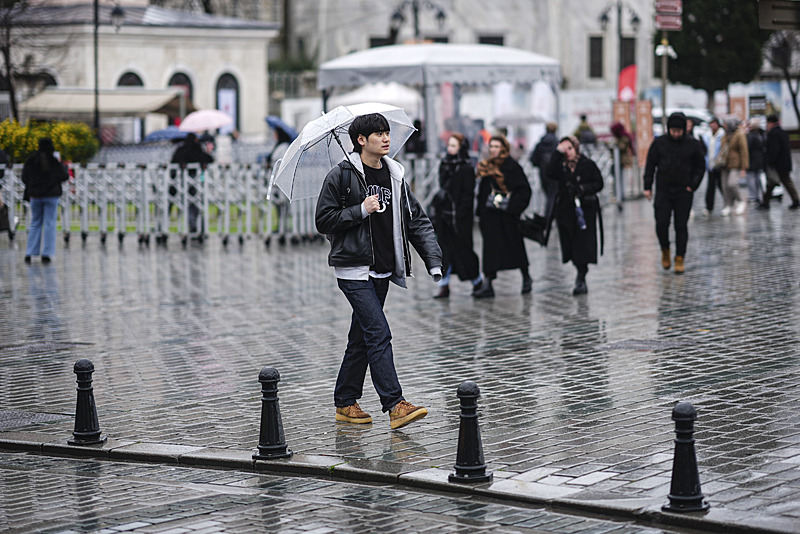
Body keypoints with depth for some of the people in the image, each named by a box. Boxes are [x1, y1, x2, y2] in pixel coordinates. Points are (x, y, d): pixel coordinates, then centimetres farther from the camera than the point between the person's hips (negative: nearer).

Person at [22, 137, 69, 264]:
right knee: (50, 224, 3)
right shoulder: (54, 161, -10)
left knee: (35, 223, 12)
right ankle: (46, 254, -2)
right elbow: (65, 176, -6)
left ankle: (29, 253, 4)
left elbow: (25, 178, 0)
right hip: (51, 195, -2)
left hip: (35, 195, 3)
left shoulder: (31, 160, -2)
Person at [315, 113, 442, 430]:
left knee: (362, 338, 12)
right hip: (353, 269, -6)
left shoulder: (394, 176, 10)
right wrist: (361, 210, -17)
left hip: (382, 269, 6)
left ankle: (345, 403, 22)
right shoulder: (341, 176, -6)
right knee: (378, 333, -14)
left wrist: (433, 260, -1)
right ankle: (395, 405, -17)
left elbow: (416, 220, 9)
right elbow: (323, 221, -6)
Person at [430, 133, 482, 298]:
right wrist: (435, 210, 12)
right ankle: (444, 286, 3)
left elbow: (468, 194, -13)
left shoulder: (466, 168, -10)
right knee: (443, 249, 2)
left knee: (462, 248, 2)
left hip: (458, 216, -6)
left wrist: (460, 213, -19)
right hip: (443, 214, 6)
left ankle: (477, 281, 21)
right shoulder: (444, 164, 11)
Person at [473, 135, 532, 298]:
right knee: (491, 246, -1)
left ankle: (526, 278, 26)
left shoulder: (511, 166, -6)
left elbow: (524, 189, -7)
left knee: (515, 245, 6)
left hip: (507, 214, -4)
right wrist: (480, 213, 11)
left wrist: (513, 206, -15)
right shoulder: (486, 166, 11)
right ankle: (487, 285, -5)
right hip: (490, 214, 4)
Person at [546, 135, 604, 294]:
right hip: (565, 210, 3)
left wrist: (583, 188, -13)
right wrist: (558, 153, -14)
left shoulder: (588, 165, 4)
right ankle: (580, 272, 24)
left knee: (583, 244, -9)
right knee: (570, 244, 3)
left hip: (585, 211, -3)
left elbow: (599, 184, 4)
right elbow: (552, 173, -13)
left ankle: (581, 279, -6)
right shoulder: (561, 165, 9)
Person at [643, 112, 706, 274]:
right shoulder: (659, 143, 1)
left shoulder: (693, 145, 1)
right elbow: (650, 165, 6)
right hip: (663, 191, 0)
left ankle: (680, 259, 7)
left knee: (681, 226, 0)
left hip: (684, 192, 0)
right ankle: (665, 251, 17)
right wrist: (647, 187, 1)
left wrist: (693, 186, -4)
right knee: (661, 223, -7)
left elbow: (700, 167, 8)